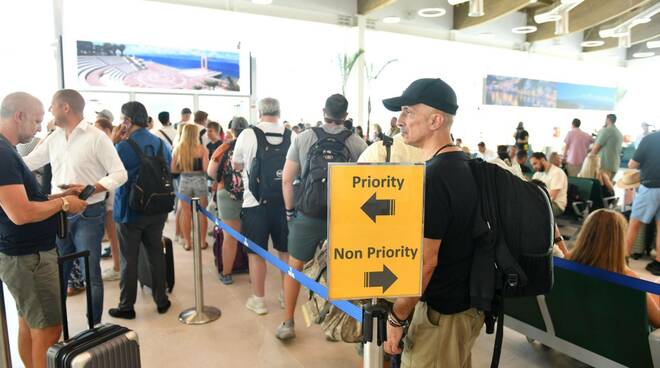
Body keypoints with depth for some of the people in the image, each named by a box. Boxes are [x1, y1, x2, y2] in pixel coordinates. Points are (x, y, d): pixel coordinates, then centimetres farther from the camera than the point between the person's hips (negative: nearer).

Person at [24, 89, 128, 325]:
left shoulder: (96, 137, -10)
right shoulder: (54, 138, 9)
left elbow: (120, 174, -14)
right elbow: (27, 163, 20)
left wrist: (88, 189, -24)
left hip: (88, 215, -6)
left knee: (91, 274, 3)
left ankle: (94, 326, 17)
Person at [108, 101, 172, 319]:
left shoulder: (123, 147, -17)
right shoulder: (161, 144, 1)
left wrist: (112, 142, -4)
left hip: (130, 211, -5)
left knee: (129, 260, 7)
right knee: (156, 254, 14)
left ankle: (126, 307, 19)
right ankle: (161, 300, 23)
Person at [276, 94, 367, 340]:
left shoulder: (303, 138, -1)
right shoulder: (357, 143, -2)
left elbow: (287, 179, 0)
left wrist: (290, 210, 11)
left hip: (306, 215, 0)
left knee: (294, 266, 15)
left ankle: (287, 324, 22)